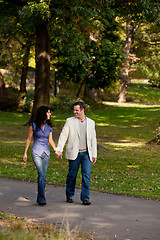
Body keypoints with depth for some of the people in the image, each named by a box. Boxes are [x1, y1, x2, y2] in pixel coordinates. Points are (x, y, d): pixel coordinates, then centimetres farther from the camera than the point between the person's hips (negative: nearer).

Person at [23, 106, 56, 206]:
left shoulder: (49, 127, 7)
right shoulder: (33, 126, -5)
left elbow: (50, 140, 7)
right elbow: (29, 139, 3)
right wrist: (25, 153, 3)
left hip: (46, 153, 4)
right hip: (36, 152, -4)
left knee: (42, 175, 6)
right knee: (42, 174, -17)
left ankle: (40, 199, 13)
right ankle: (42, 198, -17)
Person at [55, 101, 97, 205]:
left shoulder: (91, 122, 9)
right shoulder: (70, 121, 2)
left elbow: (93, 139, 13)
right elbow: (63, 135, -5)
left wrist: (94, 155, 10)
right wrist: (59, 149, -16)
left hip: (86, 153, 1)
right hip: (74, 153, -1)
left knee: (86, 175, -6)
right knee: (72, 175, 4)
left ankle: (85, 198, -2)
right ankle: (69, 195, 22)